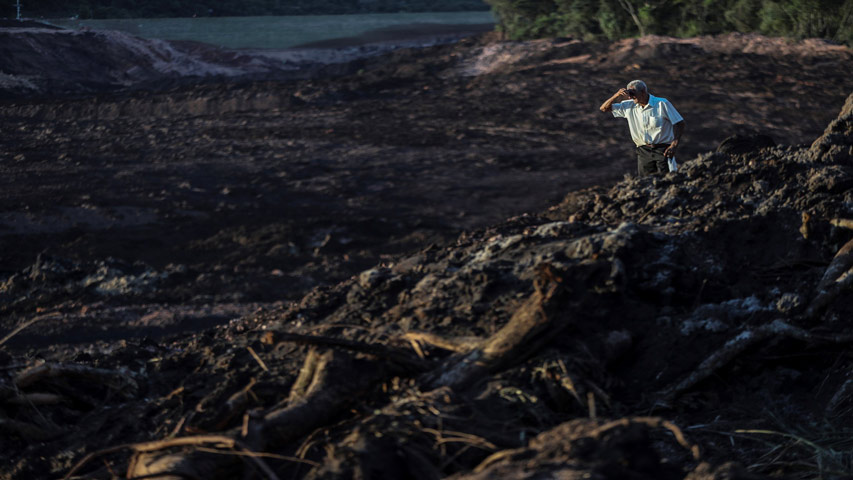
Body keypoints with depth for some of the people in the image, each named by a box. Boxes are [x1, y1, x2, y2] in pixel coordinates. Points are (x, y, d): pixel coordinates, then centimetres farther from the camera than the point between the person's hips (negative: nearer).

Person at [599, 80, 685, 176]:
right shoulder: (629, 106, 9)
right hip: (643, 151, 4)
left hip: (663, 150, -4)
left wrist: (674, 145, -14)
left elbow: (679, 123, -1)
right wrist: (617, 95, -5)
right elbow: (604, 108, 13)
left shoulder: (662, 104, -3)